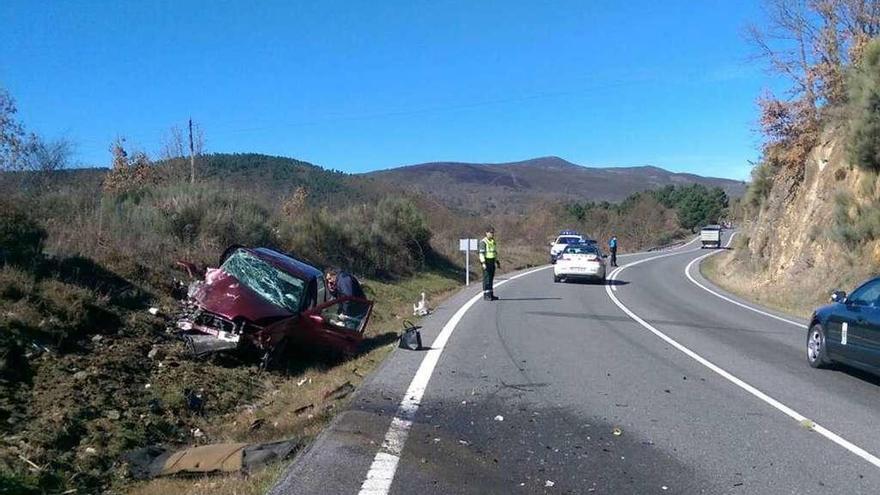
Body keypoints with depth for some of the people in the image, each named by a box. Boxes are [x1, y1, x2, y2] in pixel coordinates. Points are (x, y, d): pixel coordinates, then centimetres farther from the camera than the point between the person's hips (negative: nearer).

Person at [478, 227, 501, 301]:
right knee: (486, 278, -9)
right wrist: (483, 263, -24)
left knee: (491, 279, 10)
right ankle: (486, 295, -7)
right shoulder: (483, 242, -11)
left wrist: (498, 261, 18)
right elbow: (481, 253, -16)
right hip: (486, 262, -8)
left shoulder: (493, 241, 15)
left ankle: (491, 295, 14)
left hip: (492, 262, 8)